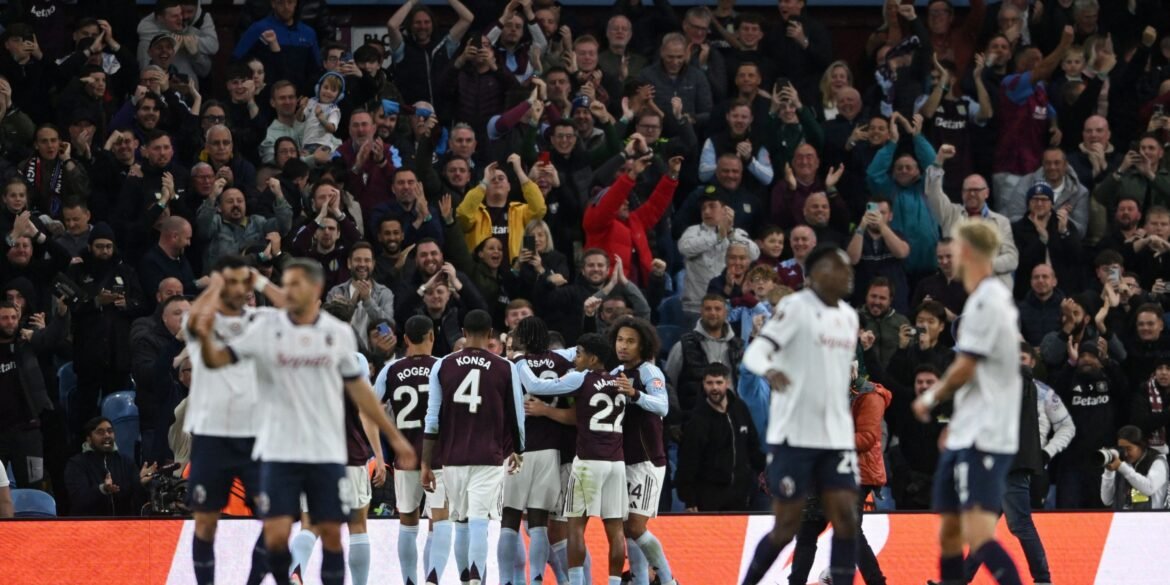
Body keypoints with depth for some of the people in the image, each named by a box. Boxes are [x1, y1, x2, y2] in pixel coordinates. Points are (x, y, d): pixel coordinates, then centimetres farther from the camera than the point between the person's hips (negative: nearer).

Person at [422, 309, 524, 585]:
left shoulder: (443, 366, 2)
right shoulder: (505, 369, -1)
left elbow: (432, 419, 1)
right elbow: (517, 416, 6)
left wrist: (426, 463, 6)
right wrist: (517, 451, 24)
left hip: (453, 458, 2)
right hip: (489, 458, -2)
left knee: (461, 522, 16)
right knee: (479, 521, -8)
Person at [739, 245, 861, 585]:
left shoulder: (849, 316, 14)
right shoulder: (796, 307, -8)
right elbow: (754, 352, -18)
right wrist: (770, 370, -40)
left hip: (837, 437, 6)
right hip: (794, 435, -6)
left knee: (846, 517, -6)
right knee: (787, 525, -3)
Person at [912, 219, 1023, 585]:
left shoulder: (985, 301, -15)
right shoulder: (999, 295, 15)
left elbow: (965, 368, -15)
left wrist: (931, 398, 2)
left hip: (983, 438, -10)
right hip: (968, 433, 10)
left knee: (978, 535, -20)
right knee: (950, 530, 16)